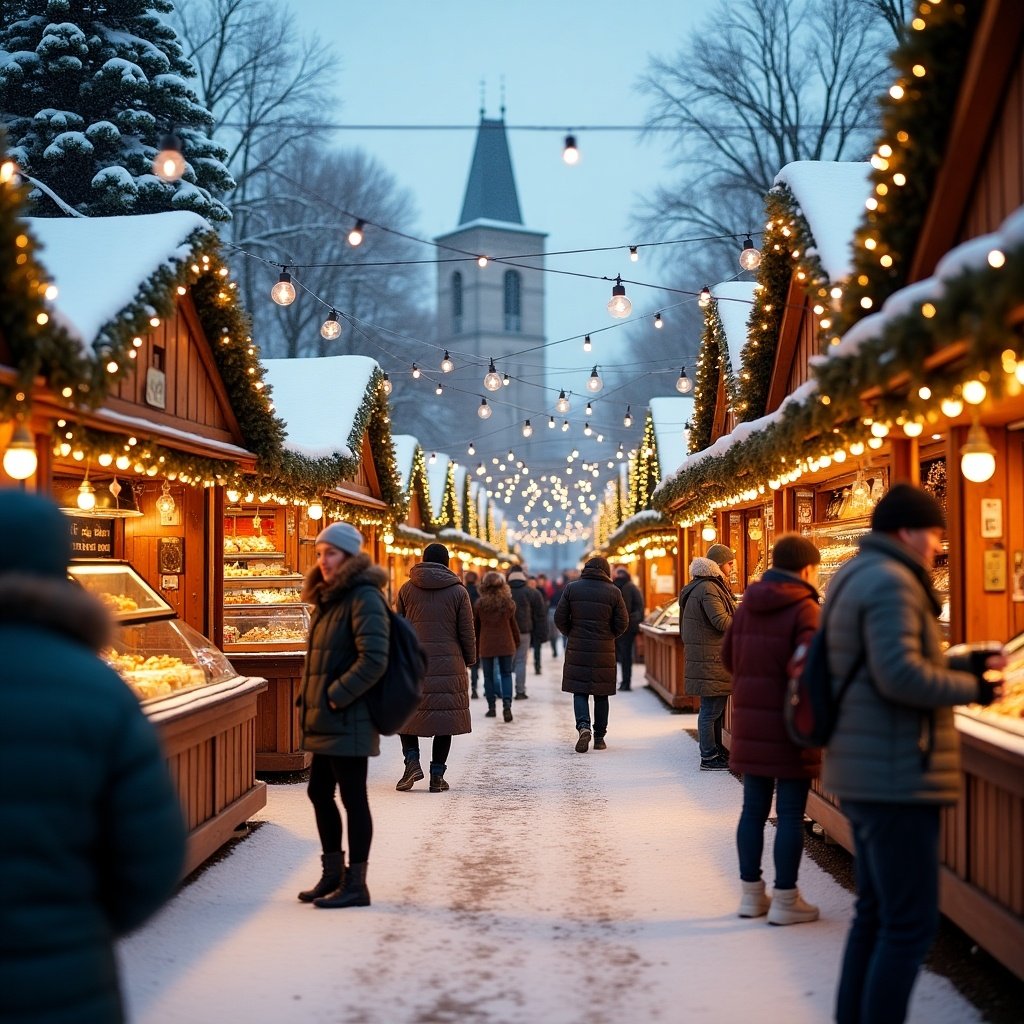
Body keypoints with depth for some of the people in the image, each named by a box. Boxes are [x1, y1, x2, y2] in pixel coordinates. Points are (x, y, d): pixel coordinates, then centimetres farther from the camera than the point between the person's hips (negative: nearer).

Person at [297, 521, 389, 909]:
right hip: (324, 720, 10)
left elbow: (373, 659, -23)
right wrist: (309, 698, 12)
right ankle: (333, 875, 27)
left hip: (348, 720, -10)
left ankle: (355, 885, 5)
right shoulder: (328, 598, 16)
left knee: (353, 797, -2)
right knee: (319, 793, 15)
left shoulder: (363, 597, -13)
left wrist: (336, 696, -19)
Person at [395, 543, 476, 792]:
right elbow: (467, 632, 2)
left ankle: (412, 761, -5)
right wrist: (470, 660, 15)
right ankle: (437, 776, 4)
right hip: (448, 664, -1)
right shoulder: (458, 591, 1)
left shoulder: (407, 589, 5)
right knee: (445, 715, 4)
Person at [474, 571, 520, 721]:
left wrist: (476, 648, 13)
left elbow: (476, 627, 3)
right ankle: (507, 704, -10)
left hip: (486, 645, -1)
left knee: (488, 676, 10)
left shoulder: (480, 604, -4)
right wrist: (516, 643, 17)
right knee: (506, 674, 8)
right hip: (505, 644, 1)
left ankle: (491, 708, 14)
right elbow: (513, 625, 6)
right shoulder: (508, 603, -2)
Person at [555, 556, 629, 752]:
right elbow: (622, 623, -3)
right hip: (603, 651, 0)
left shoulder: (571, 588, -1)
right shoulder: (613, 592, -3)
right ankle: (599, 737, 14)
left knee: (579, 691, 5)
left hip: (577, 649, 0)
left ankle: (583, 726, -19)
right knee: (601, 694, 10)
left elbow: (560, 618, -1)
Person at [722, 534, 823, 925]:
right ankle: (785, 900, 4)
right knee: (790, 814, 0)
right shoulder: (805, 609, -12)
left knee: (753, 808, 13)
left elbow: (728, 656, 17)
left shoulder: (747, 605, 10)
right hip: (788, 724, -7)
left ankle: (751, 893, 20)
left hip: (749, 722, 7)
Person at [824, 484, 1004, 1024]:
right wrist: (972, 688, -14)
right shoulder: (890, 581, -16)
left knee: (876, 912, 18)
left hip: (864, 773, 11)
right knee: (911, 923, -5)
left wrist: (963, 664, 14)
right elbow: (901, 675, -26)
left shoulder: (853, 577, 16)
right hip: (896, 777, -11)